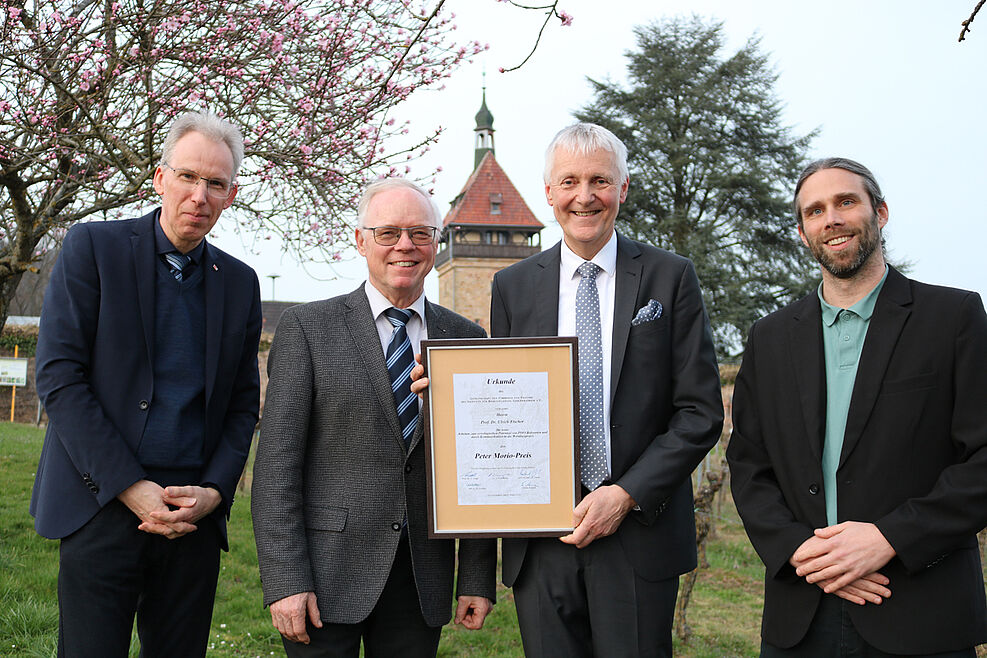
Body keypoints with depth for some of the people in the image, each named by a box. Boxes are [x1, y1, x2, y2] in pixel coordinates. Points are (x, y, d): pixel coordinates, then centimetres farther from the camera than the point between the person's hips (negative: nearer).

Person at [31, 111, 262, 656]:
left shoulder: (239, 282, 11)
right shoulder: (92, 247, 0)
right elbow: (58, 377, -7)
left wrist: (214, 492, -4)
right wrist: (130, 487, -13)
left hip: (196, 514, 3)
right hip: (103, 504, -3)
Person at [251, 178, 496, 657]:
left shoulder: (466, 339, 8)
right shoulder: (306, 328, -1)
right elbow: (277, 462, -6)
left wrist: (477, 579, 4)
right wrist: (285, 581, -13)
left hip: (423, 579, 3)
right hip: (325, 573, -2)